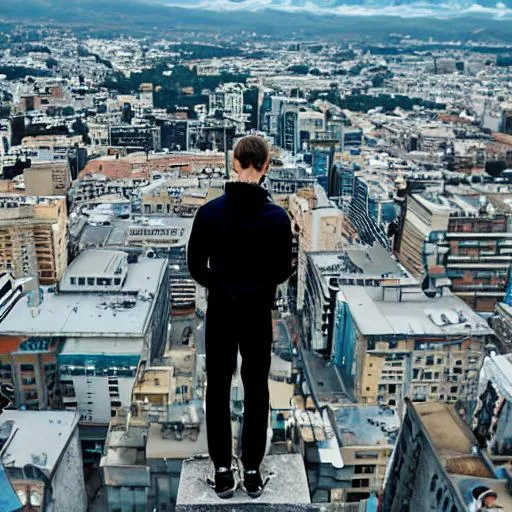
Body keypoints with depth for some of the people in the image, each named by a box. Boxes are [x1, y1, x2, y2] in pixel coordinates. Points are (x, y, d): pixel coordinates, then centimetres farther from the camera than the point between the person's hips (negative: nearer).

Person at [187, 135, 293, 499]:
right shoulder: (277, 217, -12)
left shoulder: (210, 212, -10)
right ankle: (252, 471, 21)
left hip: (220, 312, 1)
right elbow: (283, 271, -4)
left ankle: (223, 471, 20)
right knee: (256, 391, 12)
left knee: (218, 390, 12)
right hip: (258, 314, 0)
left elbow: (195, 265, -4)